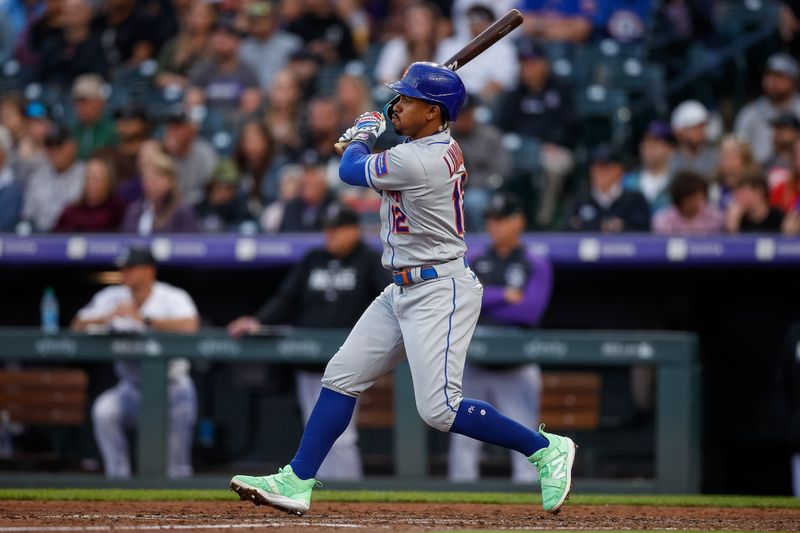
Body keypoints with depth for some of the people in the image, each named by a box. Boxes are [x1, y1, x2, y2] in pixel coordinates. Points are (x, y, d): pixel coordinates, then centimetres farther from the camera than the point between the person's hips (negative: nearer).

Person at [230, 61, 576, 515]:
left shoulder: (418, 162, -23)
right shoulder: (444, 147, 7)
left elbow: (350, 171, -7)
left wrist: (363, 134, 12)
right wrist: (370, 136, 15)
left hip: (440, 291, -11)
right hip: (404, 291, 11)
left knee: (440, 409, -14)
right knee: (342, 376, 7)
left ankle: (546, 448, 0)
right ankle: (297, 482, 9)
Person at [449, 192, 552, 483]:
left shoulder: (536, 266, 3)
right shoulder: (473, 263, 12)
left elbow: (530, 310, -12)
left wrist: (483, 301, -9)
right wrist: (503, 296, -13)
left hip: (516, 370, -3)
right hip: (473, 366, 3)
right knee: (463, 441, 1)